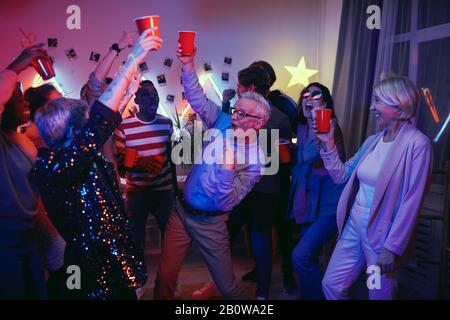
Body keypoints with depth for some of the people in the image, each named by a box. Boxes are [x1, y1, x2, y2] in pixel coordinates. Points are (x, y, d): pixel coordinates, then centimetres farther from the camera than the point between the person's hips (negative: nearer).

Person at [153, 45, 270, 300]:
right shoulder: (223, 123, -4)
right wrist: (189, 65, -17)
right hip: (182, 210, 5)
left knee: (227, 285, 9)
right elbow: (197, 98, -3)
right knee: (165, 278, 9)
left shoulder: (256, 160, -18)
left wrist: (227, 167, -39)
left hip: (209, 222, -4)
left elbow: (226, 203, -24)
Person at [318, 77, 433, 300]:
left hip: (382, 234, -6)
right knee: (331, 285, 11)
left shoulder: (416, 144, -16)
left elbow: (412, 202, -18)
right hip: (353, 227, 7)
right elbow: (341, 175, 10)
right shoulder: (373, 141, 7)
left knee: (379, 295, 12)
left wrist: (392, 248, -19)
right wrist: (328, 143, -1)